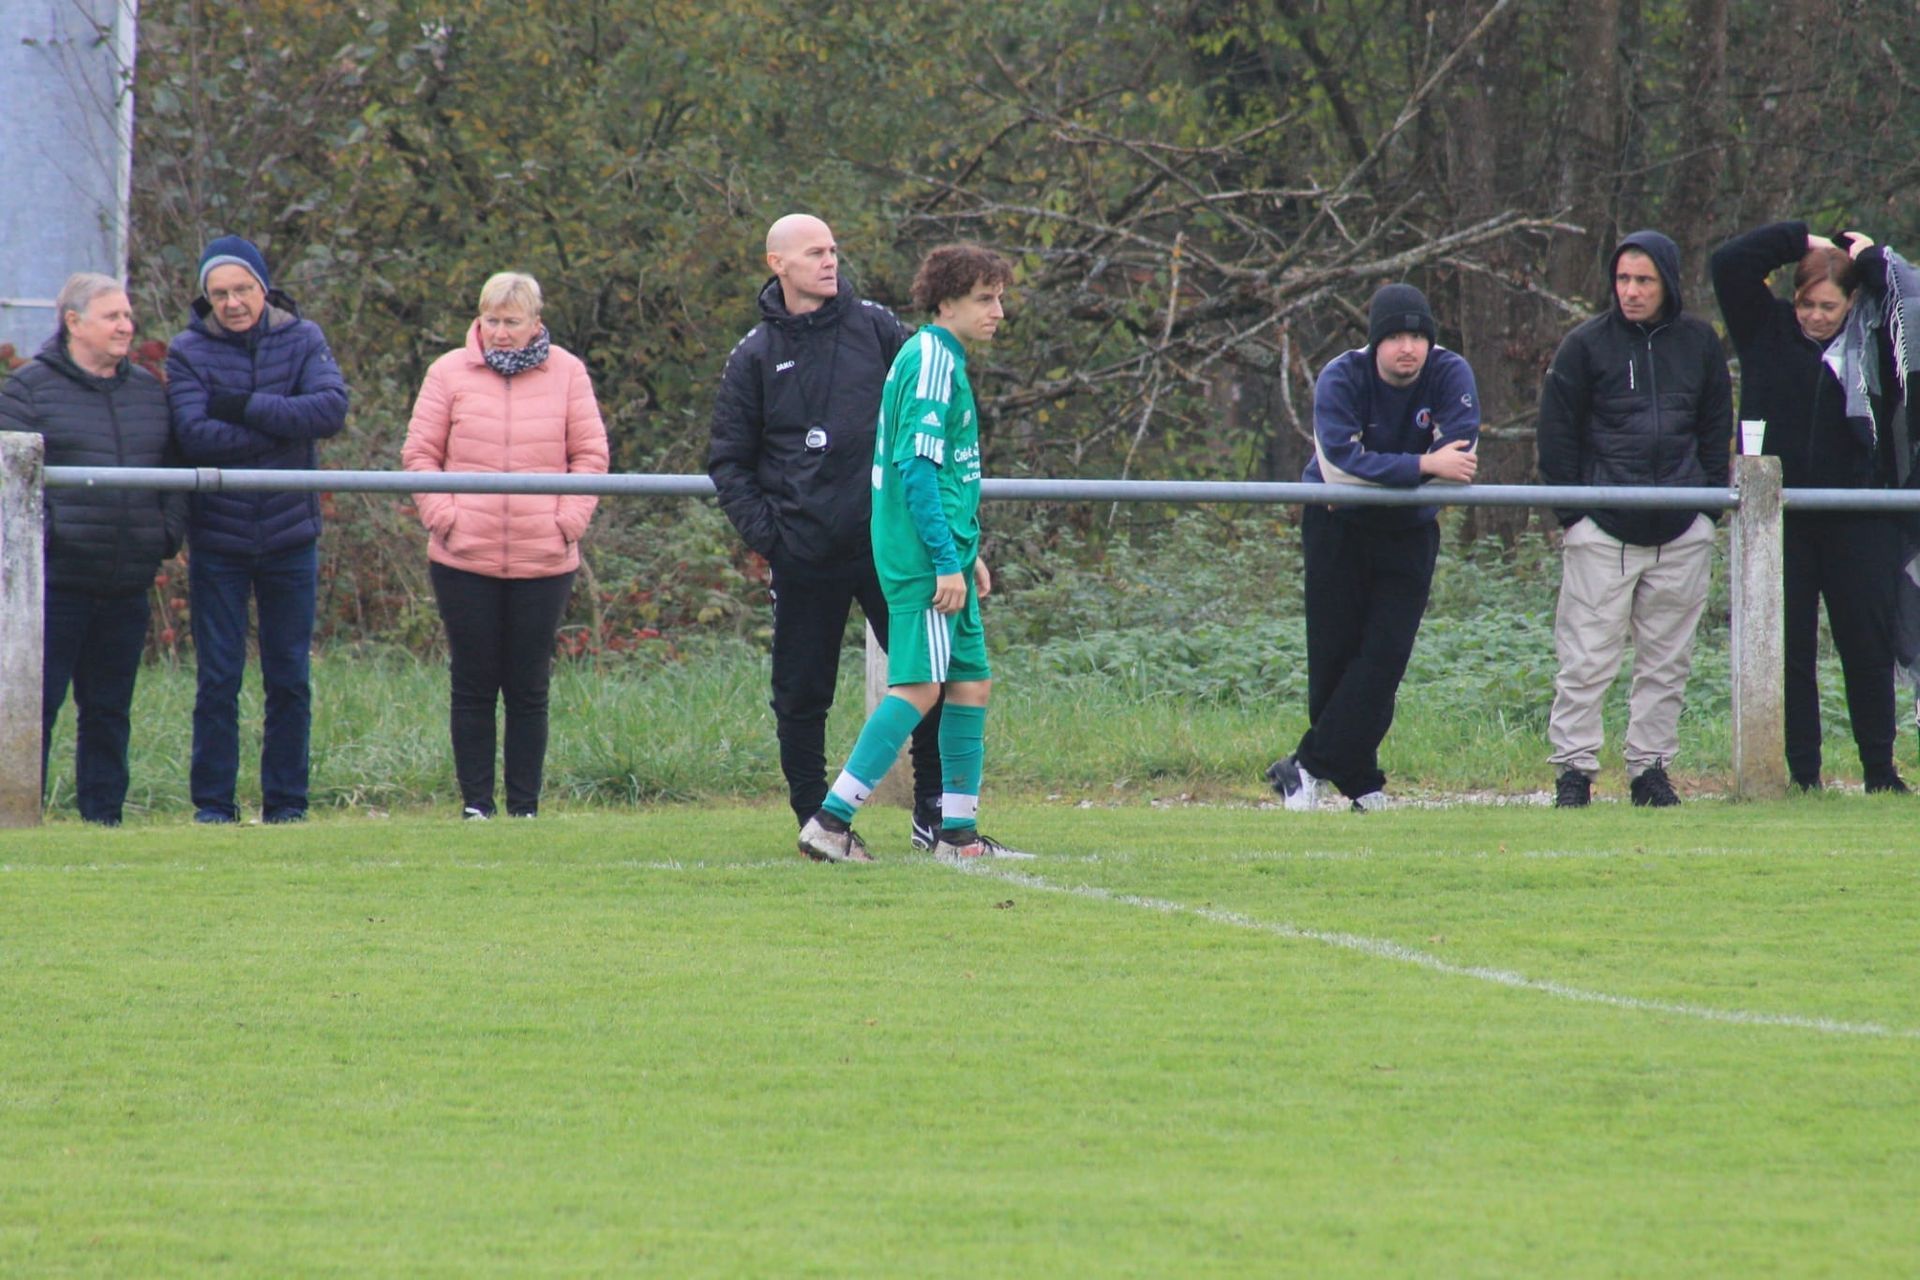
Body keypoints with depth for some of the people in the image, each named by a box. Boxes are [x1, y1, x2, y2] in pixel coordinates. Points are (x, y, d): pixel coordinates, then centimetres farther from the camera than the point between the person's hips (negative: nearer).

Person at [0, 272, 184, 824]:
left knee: (110, 708, 8)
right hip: (56, 580, -5)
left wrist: (169, 530, 6)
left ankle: (104, 814, 13)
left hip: (126, 586, 5)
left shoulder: (150, 391, 15)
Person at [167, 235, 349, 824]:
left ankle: (286, 803, 13)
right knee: (218, 681, 0)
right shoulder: (189, 351, -5)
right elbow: (194, 436, -18)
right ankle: (212, 804, 7)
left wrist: (245, 409, -20)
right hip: (218, 540, -1)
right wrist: (284, 426, -18)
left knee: (290, 680, 6)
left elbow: (332, 408, -16)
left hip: (290, 536, 1)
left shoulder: (302, 340, 1)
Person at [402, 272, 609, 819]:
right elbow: (419, 453, 5)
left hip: (544, 562, 0)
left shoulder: (567, 374, 6)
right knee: (473, 686, 3)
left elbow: (591, 454, 6)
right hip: (464, 559, 0)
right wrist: (441, 514, -6)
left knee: (528, 690, 5)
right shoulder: (451, 373, 5)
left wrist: (570, 520, -5)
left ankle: (525, 805, 11)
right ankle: (475, 803, 9)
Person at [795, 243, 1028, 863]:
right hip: (922, 555, -10)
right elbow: (917, 466, -20)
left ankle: (958, 831, 14)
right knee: (920, 687, -13)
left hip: (943, 551, 10)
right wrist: (947, 561, -21)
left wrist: (967, 551, 24)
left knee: (972, 682, 10)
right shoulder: (931, 361, -13)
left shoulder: (944, 360, 18)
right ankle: (831, 819, -15)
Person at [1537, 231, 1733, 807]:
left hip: (1682, 534, 3)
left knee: (1667, 661, 5)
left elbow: (1716, 428, 16)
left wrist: (1708, 500, 7)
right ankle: (1573, 769, -2)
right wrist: (1572, 514, -3)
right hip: (1602, 531, -3)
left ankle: (1651, 767, 12)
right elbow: (1556, 433, 3)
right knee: (1586, 659, -6)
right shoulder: (1585, 345, 1)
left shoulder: (1699, 342, 8)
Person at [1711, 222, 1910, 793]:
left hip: (1859, 524, 0)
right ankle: (1800, 774, 7)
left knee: (1868, 648, 4)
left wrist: (1872, 260, -4)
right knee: (1787, 649, 2)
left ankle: (1880, 771, 12)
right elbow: (1729, 263, -3)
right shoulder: (1767, 331, 4)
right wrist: (1802, 241, -2)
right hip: (1779, 521, 0)